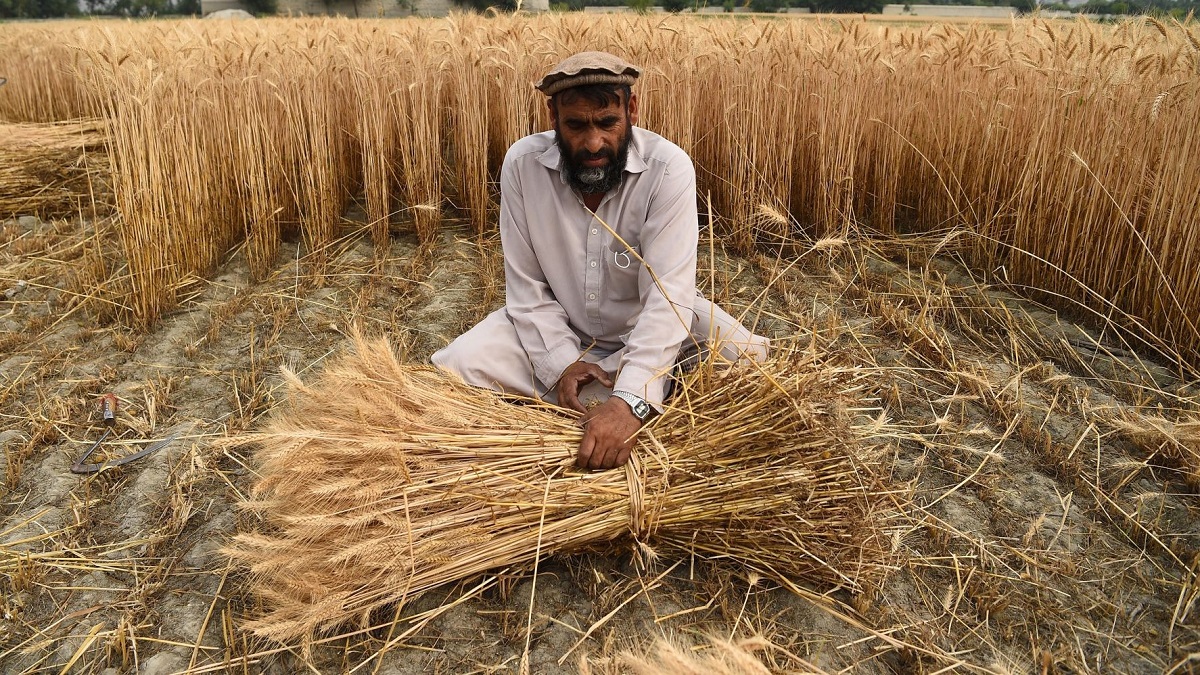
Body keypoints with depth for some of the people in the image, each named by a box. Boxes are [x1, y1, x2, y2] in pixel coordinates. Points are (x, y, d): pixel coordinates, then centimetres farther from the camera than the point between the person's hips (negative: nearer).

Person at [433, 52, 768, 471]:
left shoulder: (669, 168, -24)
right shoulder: (522, 164, -16)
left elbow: (669, 293, -32)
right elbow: (527, 286, -10)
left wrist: (632, 401, -44)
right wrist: (560, 364, -25)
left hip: (649, 330, -2)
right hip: (559, 330, 2)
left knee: (754, 366, -24)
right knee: (454, 366, -20)